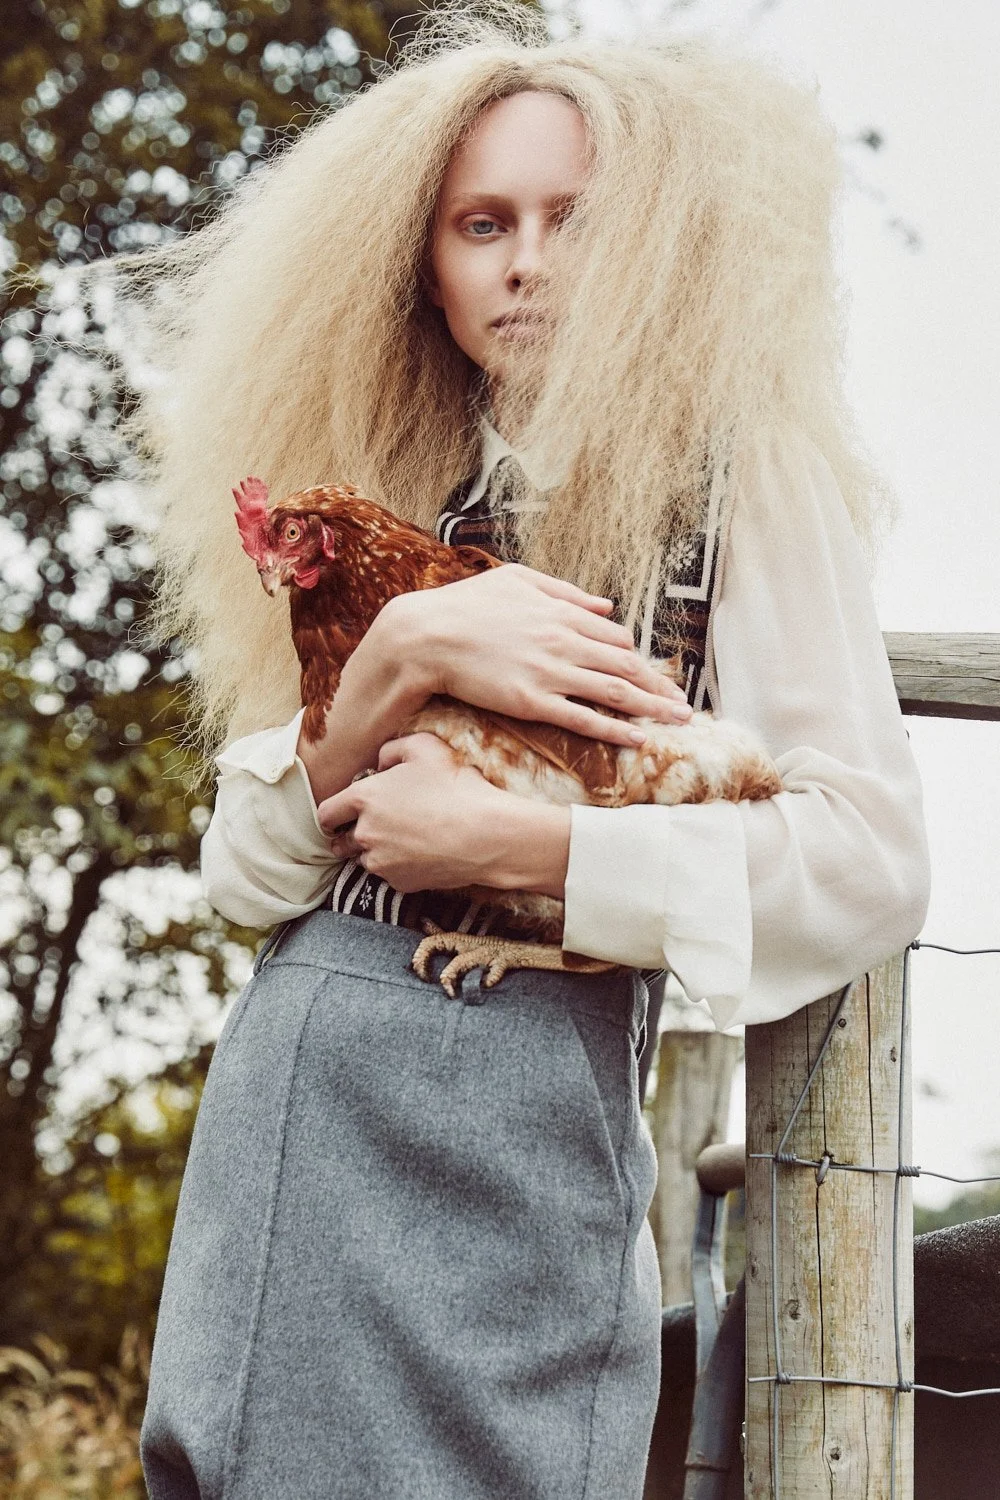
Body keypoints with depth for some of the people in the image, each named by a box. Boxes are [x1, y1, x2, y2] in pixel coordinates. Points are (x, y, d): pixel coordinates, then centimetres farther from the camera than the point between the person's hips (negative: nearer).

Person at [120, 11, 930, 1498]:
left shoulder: (737, 474, 3)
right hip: (275, 1099, 6)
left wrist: (510, 842, -11)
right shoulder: (396, 505, 18)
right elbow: (244, 877, 9)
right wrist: (393, 664, -8)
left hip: (505, 1127, -5)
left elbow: (868, 862, -9)